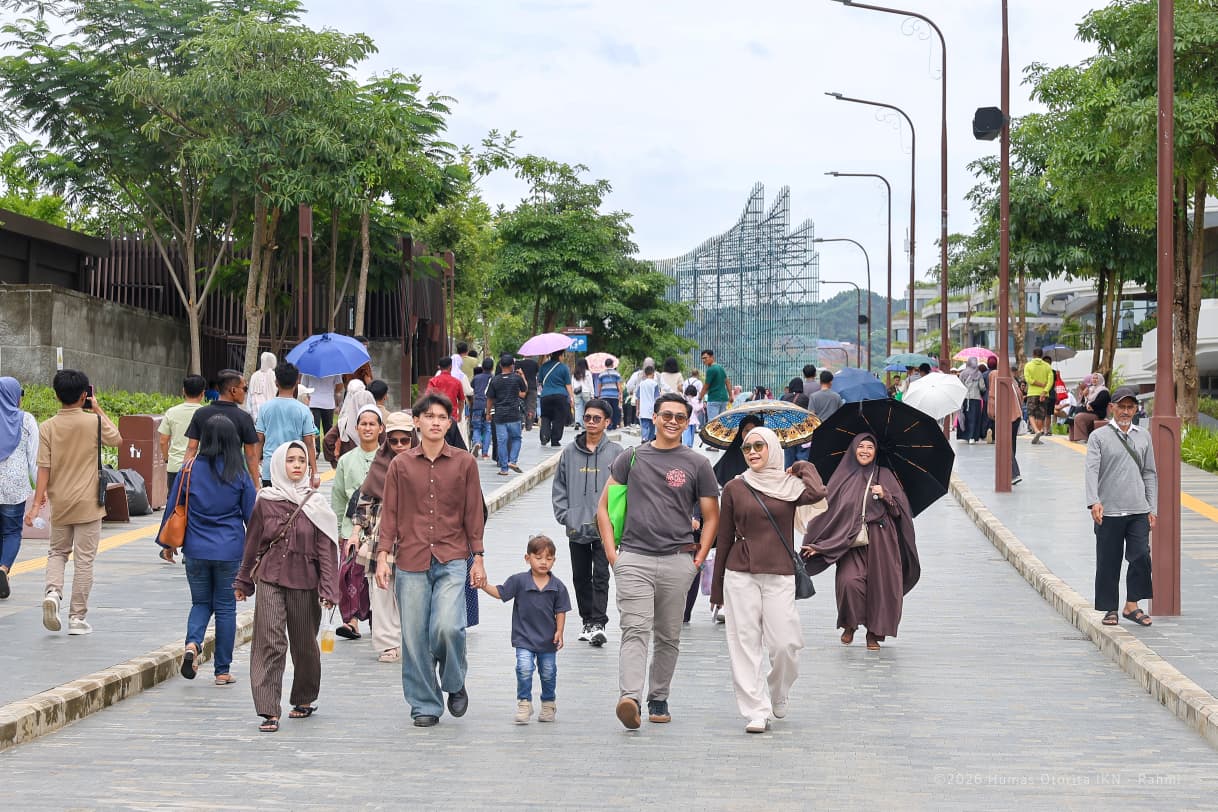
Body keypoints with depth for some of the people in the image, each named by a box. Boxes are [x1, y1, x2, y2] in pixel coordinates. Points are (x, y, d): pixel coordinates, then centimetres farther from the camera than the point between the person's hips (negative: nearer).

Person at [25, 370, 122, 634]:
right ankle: (77, 618, 6)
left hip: (59, 503, 2)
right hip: (88, 503, -2)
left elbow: (44, 468, -6)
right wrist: (98, 410, 13)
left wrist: (37, 503, -3)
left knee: (57, 552, 20)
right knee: (84, 559, 4)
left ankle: (52, 591, -7)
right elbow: (117, 439, 12)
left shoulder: (48, 427, -4)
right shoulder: (94, 421, -9)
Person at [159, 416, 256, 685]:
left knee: (201, 602, 17)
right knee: (225, 607, 8)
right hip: (230, 551, -1)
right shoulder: (240, 475, -4)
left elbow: (173, 508, 3)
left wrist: (168, 544, 16)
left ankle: (192, 643, -12)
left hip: (196, 551, 1)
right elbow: (251, 513, 2)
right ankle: (222, 671, 10)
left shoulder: (190, 470, -3)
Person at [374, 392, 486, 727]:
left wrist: (478, 558, 6)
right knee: (414, 636, 1)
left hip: (452, 561, -1)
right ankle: (425, 705, 14)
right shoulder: (401, 464, 7)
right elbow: (390, 513, 8)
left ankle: (455, 684, 9)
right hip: (411, 561, 1)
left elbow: (473, 513, 9)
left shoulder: (464, 463, 6)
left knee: (447, 626, -18)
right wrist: (382, 556, 0)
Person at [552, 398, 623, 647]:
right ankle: (588, 622, 20)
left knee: (600, 577, -8)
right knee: (581, 578, 10)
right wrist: (564, 515, 0)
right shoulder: (570, 452, 7)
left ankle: (598, 623, -10)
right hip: (576, 529, 4)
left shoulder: (615, 452, 0)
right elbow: (559, 486, 11)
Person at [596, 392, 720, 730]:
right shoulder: (631, 458, 10)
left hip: (677, 561, 1)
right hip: (633, 559, -1)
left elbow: (711, 516, 12)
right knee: (635, 629, -14)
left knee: (668, 636, 8)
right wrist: (611, 551, 3)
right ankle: (630, 699, -26)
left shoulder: (697, 464, 9)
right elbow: (604, 506, 13)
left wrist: (699, 558, 3)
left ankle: (658, 699, 20)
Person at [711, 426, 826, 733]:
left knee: (784, 644, -5)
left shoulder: (790, 486, 5)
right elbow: (725, 537, 10)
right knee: (746, 644, -4)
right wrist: (717, 587, 10)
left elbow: (817, 493, -19)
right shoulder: (735, 488, 7)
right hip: (740, 575, 1)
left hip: (780, 575, -1)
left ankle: (778, 694, 24)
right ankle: (756, 712, 0)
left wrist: (803, 467, 1)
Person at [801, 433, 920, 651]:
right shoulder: (843, 477, 9)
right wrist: (816, 544, 1)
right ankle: (849, 624, 4)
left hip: (880, 542, 1)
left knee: (879, 584, -3)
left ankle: (874, 633, 12)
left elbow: (901, 509, 7)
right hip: (851, 542, -1)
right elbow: (827, 510, 7)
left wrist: (885, 496, -12)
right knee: (850, 581, -19)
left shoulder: (885, 476, 10)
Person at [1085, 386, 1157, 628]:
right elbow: (1091, 470, -10)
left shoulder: (1143, 436, 13)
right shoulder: (1099, 436, 1)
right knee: (1108, 563, 2)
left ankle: (1132, 605, 4)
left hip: (1138, 511, 3)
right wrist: (1094, 501, -25)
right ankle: (1110, 610, 13)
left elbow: (1150, 473, 16)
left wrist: (1152, 508, 10)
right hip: (1108, 512, -3)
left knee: (1141, 556, -8)